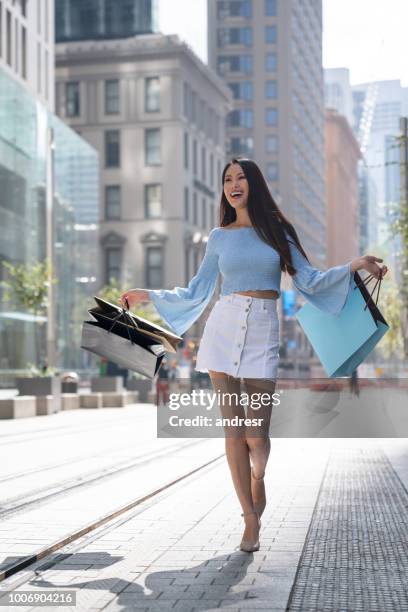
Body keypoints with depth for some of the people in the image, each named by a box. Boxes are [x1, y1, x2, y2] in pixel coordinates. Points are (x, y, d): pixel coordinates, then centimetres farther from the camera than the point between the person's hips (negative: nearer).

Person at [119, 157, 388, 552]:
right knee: (233, 428, -3)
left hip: (263, 331, -1)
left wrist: (352, 266, -7)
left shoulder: (277, 230, 8)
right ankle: (251, 519, 6)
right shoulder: (219, 236, 11)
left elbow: (309, 282, 4)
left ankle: (257, 484, 28)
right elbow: (196, 293, 14)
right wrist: (149, 295, 12)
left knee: (256, 433, -6)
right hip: (224, 327, 1)